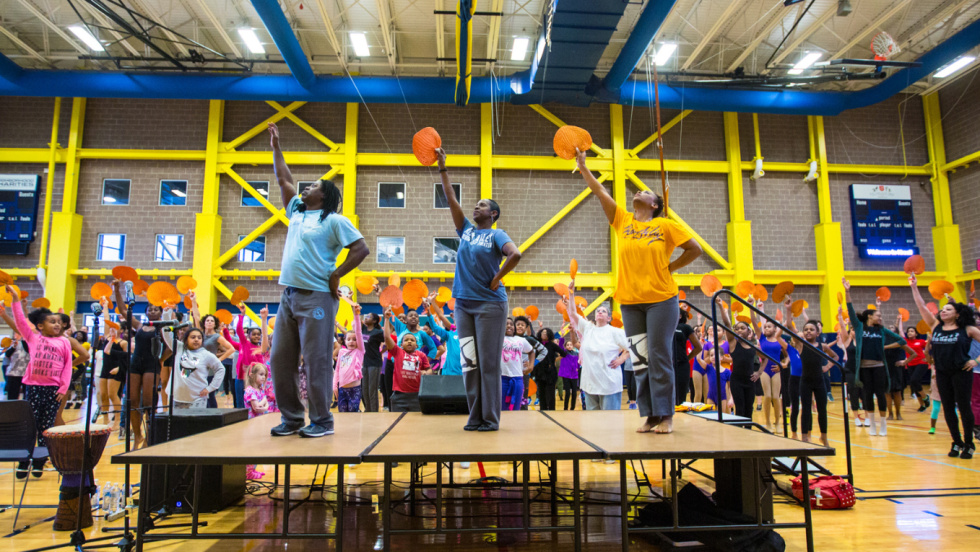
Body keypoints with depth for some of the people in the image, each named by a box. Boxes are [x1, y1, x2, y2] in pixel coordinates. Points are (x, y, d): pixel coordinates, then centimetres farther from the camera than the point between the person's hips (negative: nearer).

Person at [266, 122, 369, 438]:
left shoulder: (335, 220, -3)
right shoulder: (296, 211, 19)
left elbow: (361, 249, -9)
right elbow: (284, 180, 28)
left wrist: (335, 276, -11)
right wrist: (276, 147, 30)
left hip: (316, 298, -8)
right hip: (288, 297, 8)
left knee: (316, 362, -5)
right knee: (280, 361, 8)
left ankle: (322, 421, 4)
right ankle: (291, 418, 19)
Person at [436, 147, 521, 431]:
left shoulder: (496, 235, -2)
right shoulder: (466, 230, 13)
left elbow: (515, 254, -20)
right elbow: (451, 199, 10)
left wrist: (496, 280, -15)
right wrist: (442, 168, 9)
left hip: (490, 304, -5)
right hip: (464, 303, 6)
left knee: (489, 363, -3)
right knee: (469, 362, 6)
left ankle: (491, 418, 5)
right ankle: (475, 417, 14)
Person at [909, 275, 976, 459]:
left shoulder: (967, 329, -2)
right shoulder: (935, 326, 6)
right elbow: (921, 306, 1)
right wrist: (914, 287, -3)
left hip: (961, 372, -4)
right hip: (942, 373, 4)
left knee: (964, 407, 2)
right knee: (948, 409, 8)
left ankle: (969, 444, 15)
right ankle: (957, 442, 20)